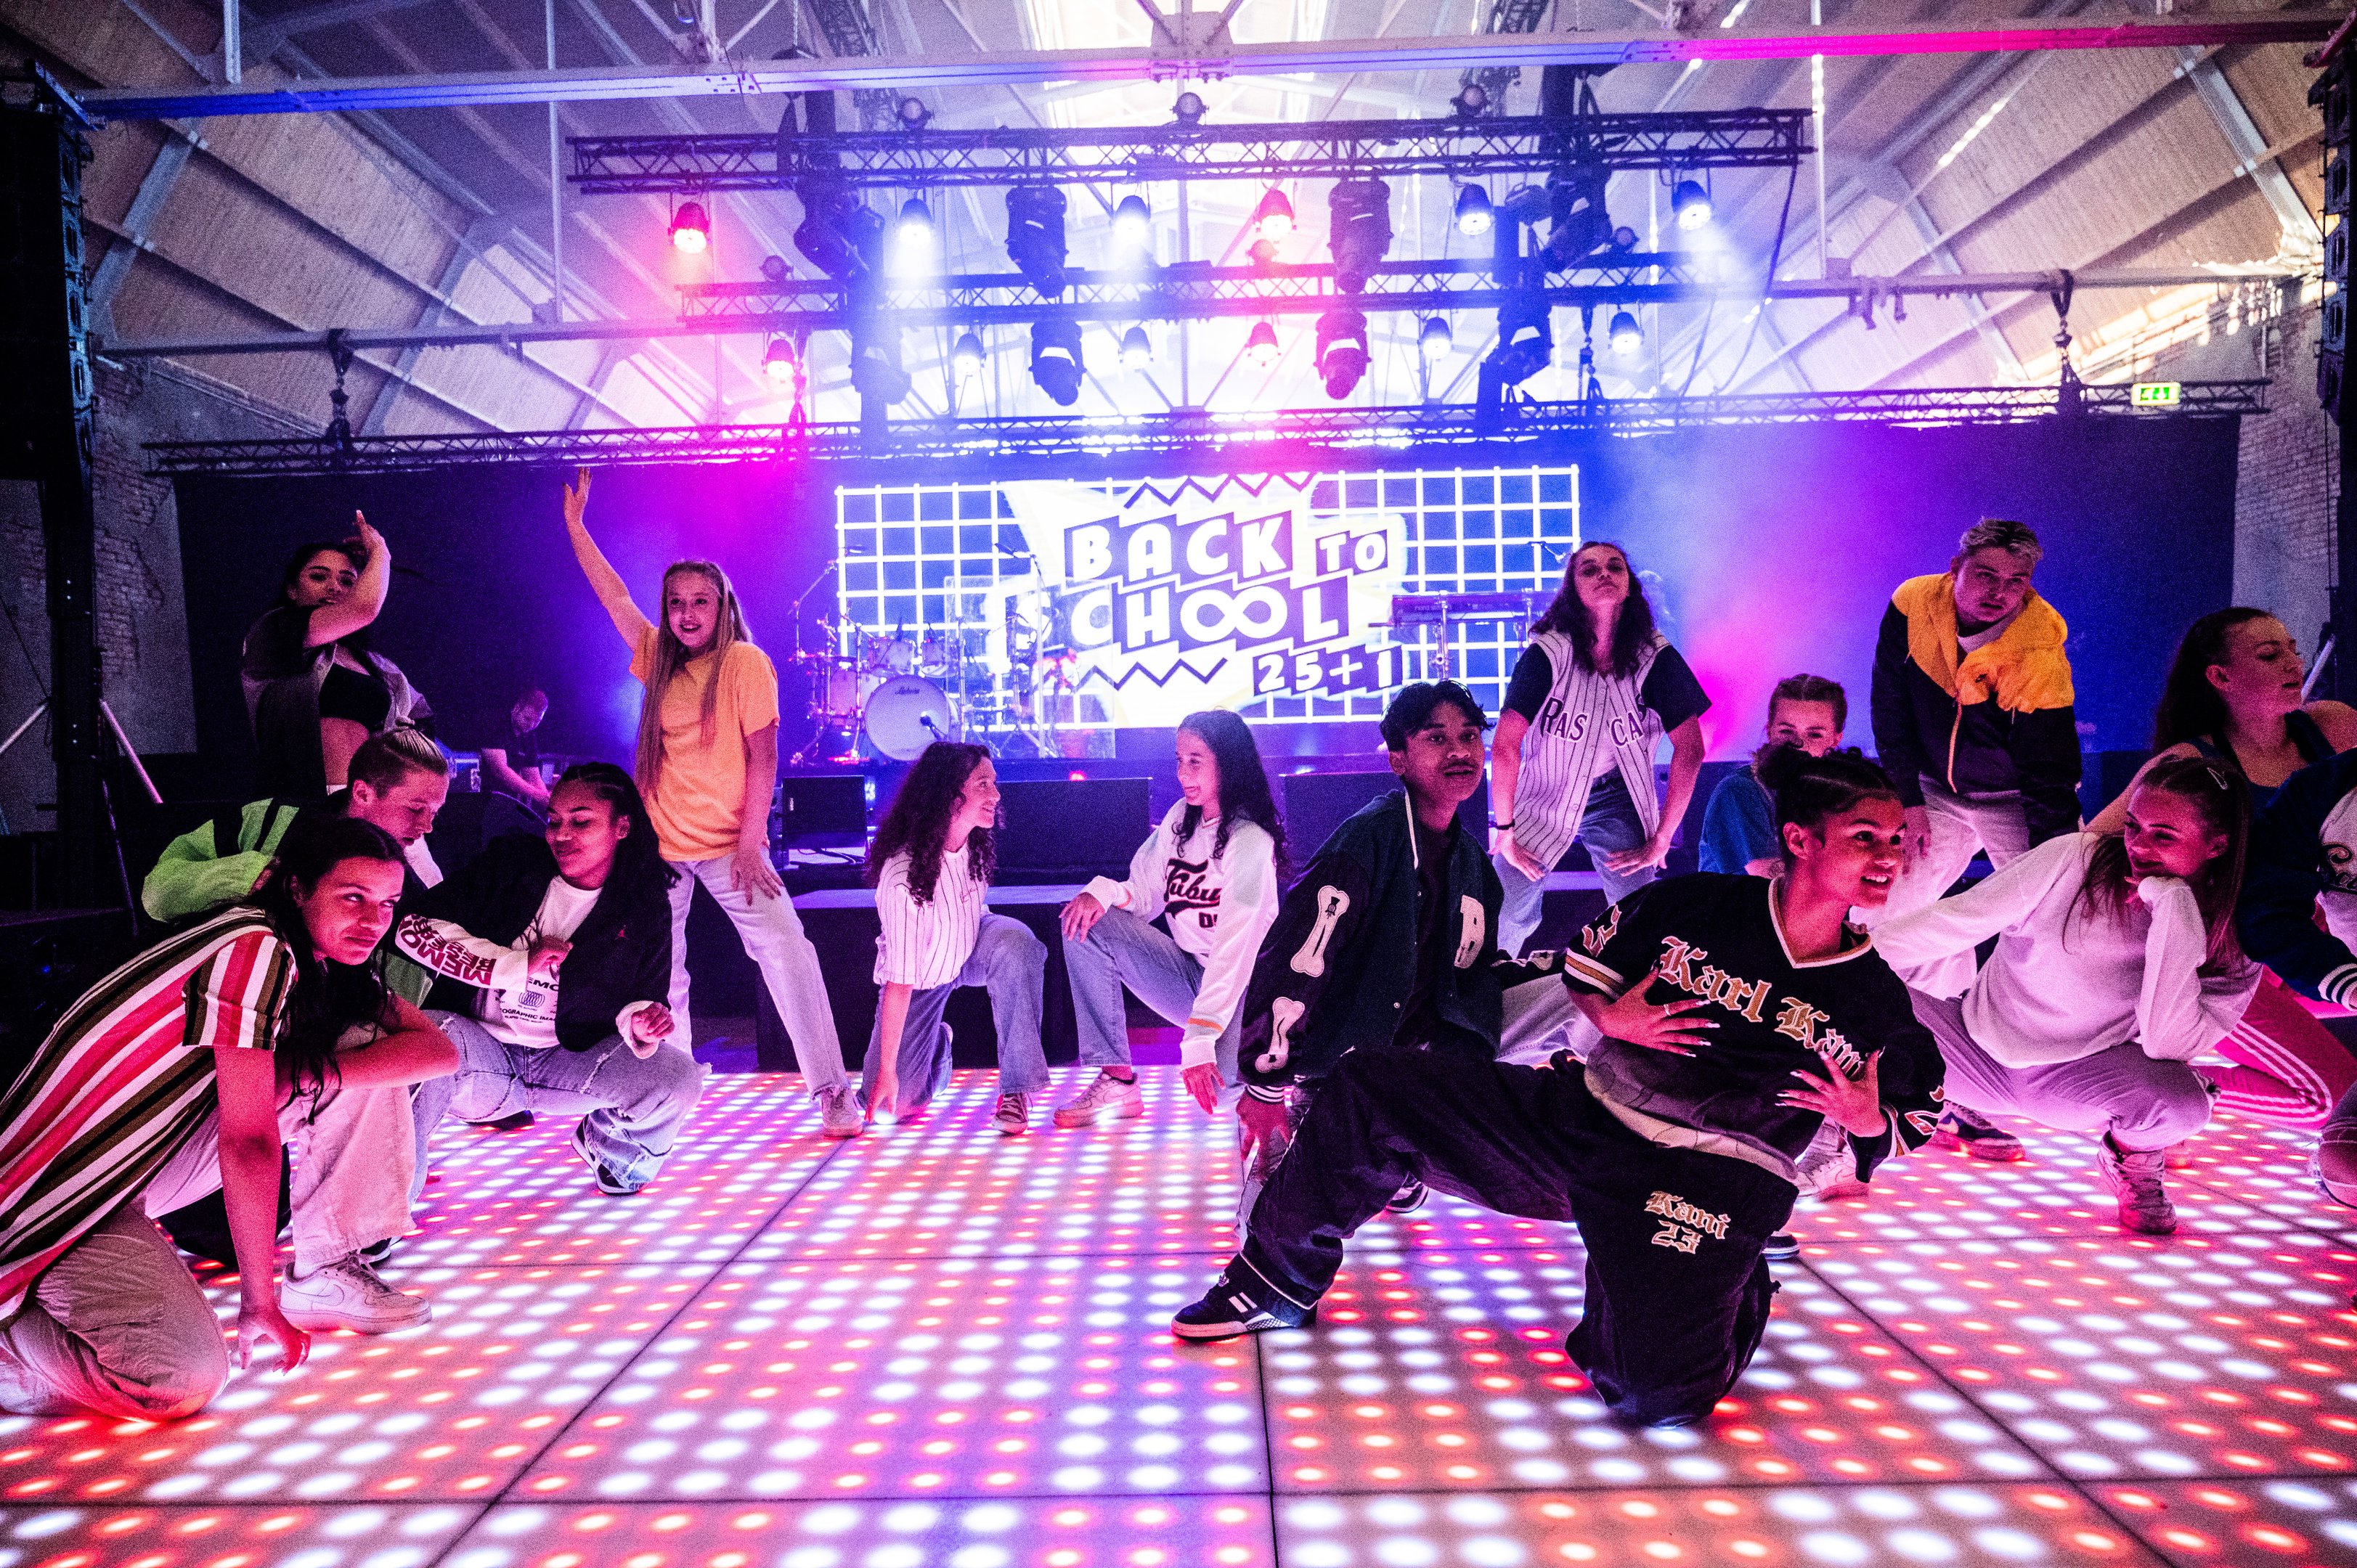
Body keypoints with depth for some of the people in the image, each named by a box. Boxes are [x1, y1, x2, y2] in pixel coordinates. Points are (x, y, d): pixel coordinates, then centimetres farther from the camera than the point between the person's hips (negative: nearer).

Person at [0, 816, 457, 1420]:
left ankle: (325, 1274, 2)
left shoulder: (325, 960, 3)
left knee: (367, 1049, -4)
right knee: (188, 1377, -28)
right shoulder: (257, 949, -24)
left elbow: (438, 1049, -4)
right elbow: (249, 1139, -22)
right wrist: (259, 1300, -17)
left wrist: (303, 1076, -19)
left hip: (161, 1154, 9)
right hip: (73, 1181, -9)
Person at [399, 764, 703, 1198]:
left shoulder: (644, 903, 0)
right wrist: (520, 966, -17)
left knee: (678, 1077, -22)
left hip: (571, 1062, 2)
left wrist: (640, 1020, -19)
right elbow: (415, 926, -11)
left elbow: (646, 997, 7)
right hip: (482, 1050, -2)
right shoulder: (510, 864, -3)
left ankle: (609, 1152, 15)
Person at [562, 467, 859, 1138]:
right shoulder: (658, 657, 8)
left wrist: (751, 843, -15)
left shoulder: (745, 662, -8)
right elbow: (613, 593, 16)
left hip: (728, 846, -5)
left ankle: (833, 1093, -13)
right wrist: (574, 523, 17)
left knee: (787, 952, -17)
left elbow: (763, 756, -10)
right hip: (659, 844, 6)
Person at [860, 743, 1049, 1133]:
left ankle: (1015, 1092, -23)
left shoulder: (977, 844, -18)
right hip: (920, 976, -3)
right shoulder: (903, 877, -35)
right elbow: (900, 983, -29)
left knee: (1017, 943, -33)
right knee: (890, 1105, -8)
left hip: (970, 943, 4)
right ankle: (938, 1047, 28)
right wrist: (885, 1071, -25)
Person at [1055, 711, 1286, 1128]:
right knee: (1085, 925, -14)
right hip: (1187, 972, 6)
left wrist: (1199, 1040, -35)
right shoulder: (1181, 817, 3)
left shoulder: (1250, 840, -18)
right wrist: (1105, 890, -19)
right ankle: (1117, 1081, -13)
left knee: (1217, 1080, -35)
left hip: (1241, 984, -6)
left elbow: (1235, 950, -27)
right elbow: (1146, 897, 6)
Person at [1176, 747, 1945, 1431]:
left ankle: (1721, 1295, 14)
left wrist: (1869, 1122, -12)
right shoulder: (1694, 905, -1)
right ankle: (1280, 1281, 10)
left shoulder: (1877, 1001, 0)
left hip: (1712, 1181, -1)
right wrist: (1609, 1014, -8)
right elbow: (1584, 961, 13)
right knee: (1368, 1086, -8)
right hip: (1581, 1114, 2)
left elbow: (1914, 1121, 10)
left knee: (1660, 1391, -24)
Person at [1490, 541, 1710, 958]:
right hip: (1539, 798, -1)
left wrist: (1662, 839, -8)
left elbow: (1689, 751, -9)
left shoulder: (1657, 658, -14)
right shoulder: (1547, 654, -20)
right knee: (1504, 922, -1)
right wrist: (1505, 830, -14)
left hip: (1615, 797, 1)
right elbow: (1505, 746, -18)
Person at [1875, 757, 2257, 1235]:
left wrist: (2174, 924, -30)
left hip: (2080, 1076, 0)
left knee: (2183, 1100, -34)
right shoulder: (2071, 860, -17)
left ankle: (2131, 1155, 8)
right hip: (1979, 1047, 0)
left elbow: (2166, 1045, -24)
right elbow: (1953, 922, -14)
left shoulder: (2229, 936, -12)